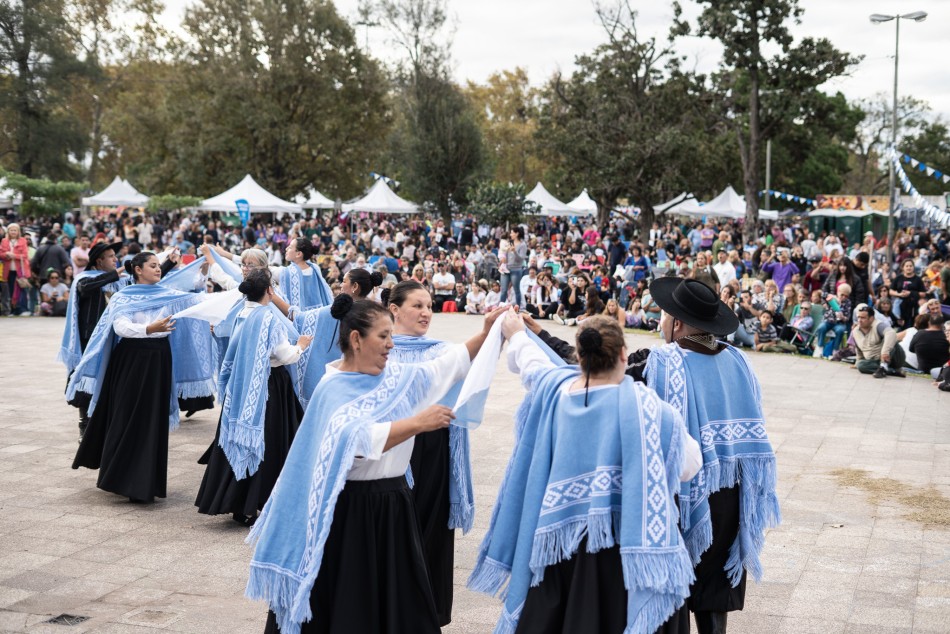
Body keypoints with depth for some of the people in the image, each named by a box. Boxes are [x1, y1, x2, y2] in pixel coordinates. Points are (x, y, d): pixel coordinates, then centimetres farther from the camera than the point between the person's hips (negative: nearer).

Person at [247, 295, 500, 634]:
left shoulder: (396, 376, 6)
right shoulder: (333, 390, -15)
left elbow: (447, 366, 13)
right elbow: (358, 440, -31)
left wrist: (486, 333, 3)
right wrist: (417, 423, -31)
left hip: (392, 504, 7)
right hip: (349, 511, -7)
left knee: (397, 599, 12)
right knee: (346, 605, 3)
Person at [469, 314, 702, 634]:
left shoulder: (553, 388, -2)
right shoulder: (647, 407, -16)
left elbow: (530, 359, 21)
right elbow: (689, 464, -4)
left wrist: (517, 334, 43)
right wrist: (673, 425, 16)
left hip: (558, 542, 5)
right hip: (622, 547, -4)